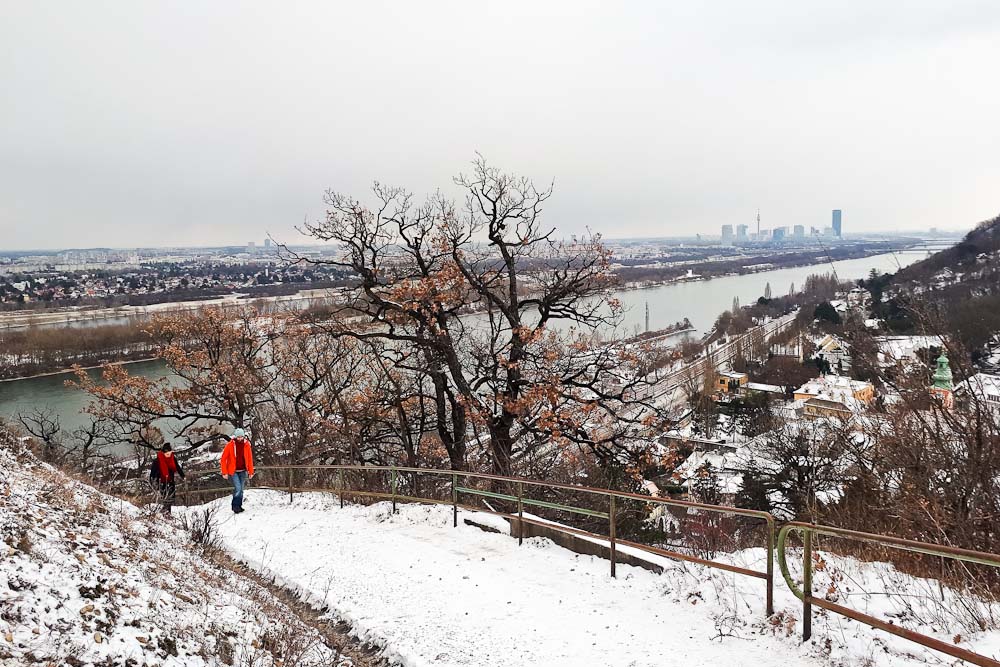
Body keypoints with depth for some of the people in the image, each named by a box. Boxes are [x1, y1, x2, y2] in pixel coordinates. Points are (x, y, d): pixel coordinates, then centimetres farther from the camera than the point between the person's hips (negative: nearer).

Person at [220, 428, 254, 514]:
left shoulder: (246, 445, -1)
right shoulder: (230, 445, -9)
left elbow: (250, 459, 5)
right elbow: (223, 459, -5)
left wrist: (251, 472, 2)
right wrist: (224, 472, -9)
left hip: (243, 471, 3)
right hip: (233, 471, -3)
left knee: (241, 490, 9)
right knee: (238, 488, -14)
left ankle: (239, 506, 20)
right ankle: (235, 506, -1)